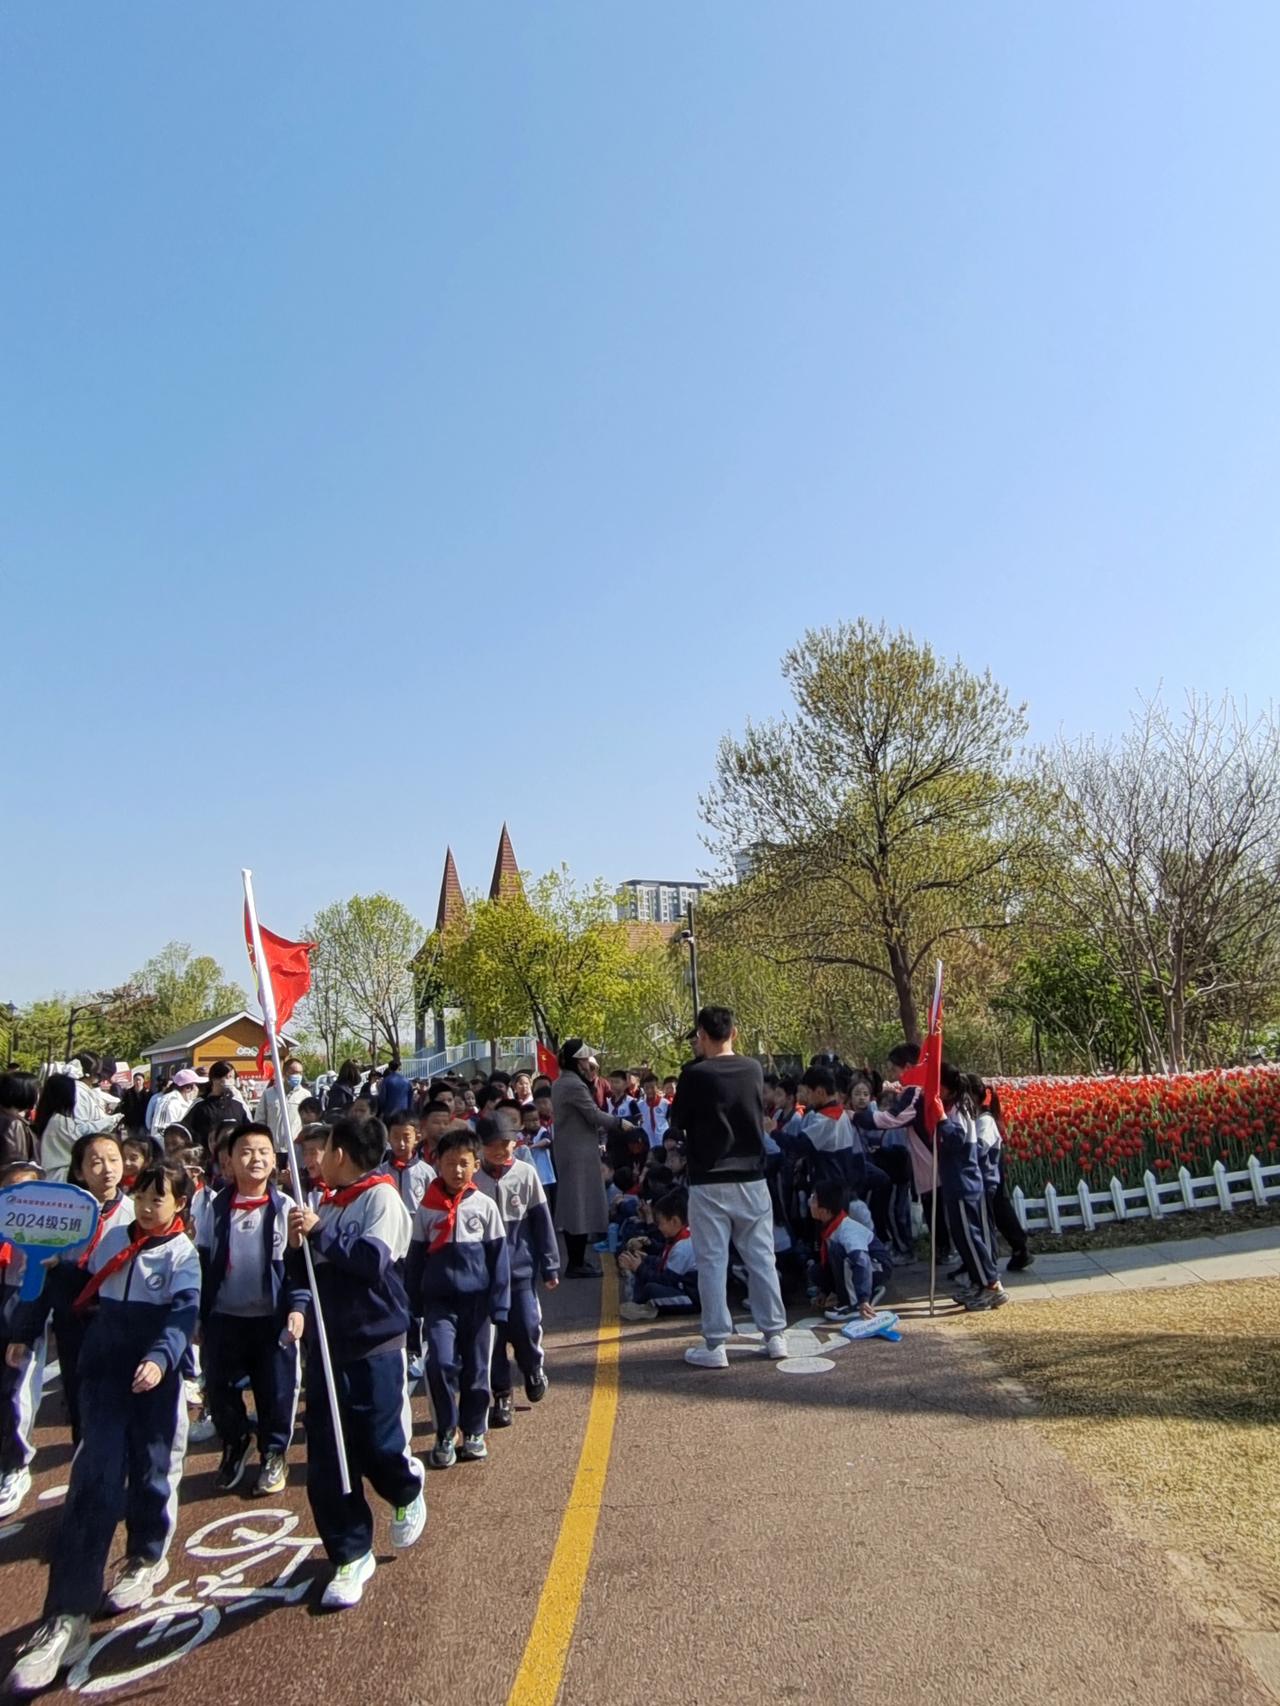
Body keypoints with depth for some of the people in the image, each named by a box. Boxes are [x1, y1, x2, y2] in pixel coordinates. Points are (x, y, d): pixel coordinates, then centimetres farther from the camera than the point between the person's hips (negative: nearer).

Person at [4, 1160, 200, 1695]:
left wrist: (159, 1358, -37)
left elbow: (183, 1315, -20)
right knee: (94, 1480, -6)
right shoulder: (112, 1239, 5)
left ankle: (145, 1558, 38)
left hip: (156, 1375, -2)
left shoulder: (183, 1254, -8)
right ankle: (67, 1616, -2)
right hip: (103, 1369, 2)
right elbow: (80, 1292, 16)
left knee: (152, 1469, 11)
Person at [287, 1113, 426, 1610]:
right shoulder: (326, 1203, 9)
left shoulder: (381, 1196, -13)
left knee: (379, 1447, 0)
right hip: (327, 1342, 7)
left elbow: (373, 1259, -27)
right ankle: (351, 1556, 22)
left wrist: (318, 1233, -23)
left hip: (375, 1344, -6)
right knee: (326, 1464, 6)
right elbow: (311, 1270, 15)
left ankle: (408, 1493, 34)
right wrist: (297, 1245, -6)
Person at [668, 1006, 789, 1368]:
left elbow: (676, 1122, 1)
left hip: (709, 1181, -4)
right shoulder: (754, 1069, 1)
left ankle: (715, 1345, 7)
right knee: (761, 1258, 12)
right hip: (751, 1178, 4)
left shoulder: (695, 1074, -12)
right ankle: (775, 1335, 19)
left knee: (712, 1261, 3)